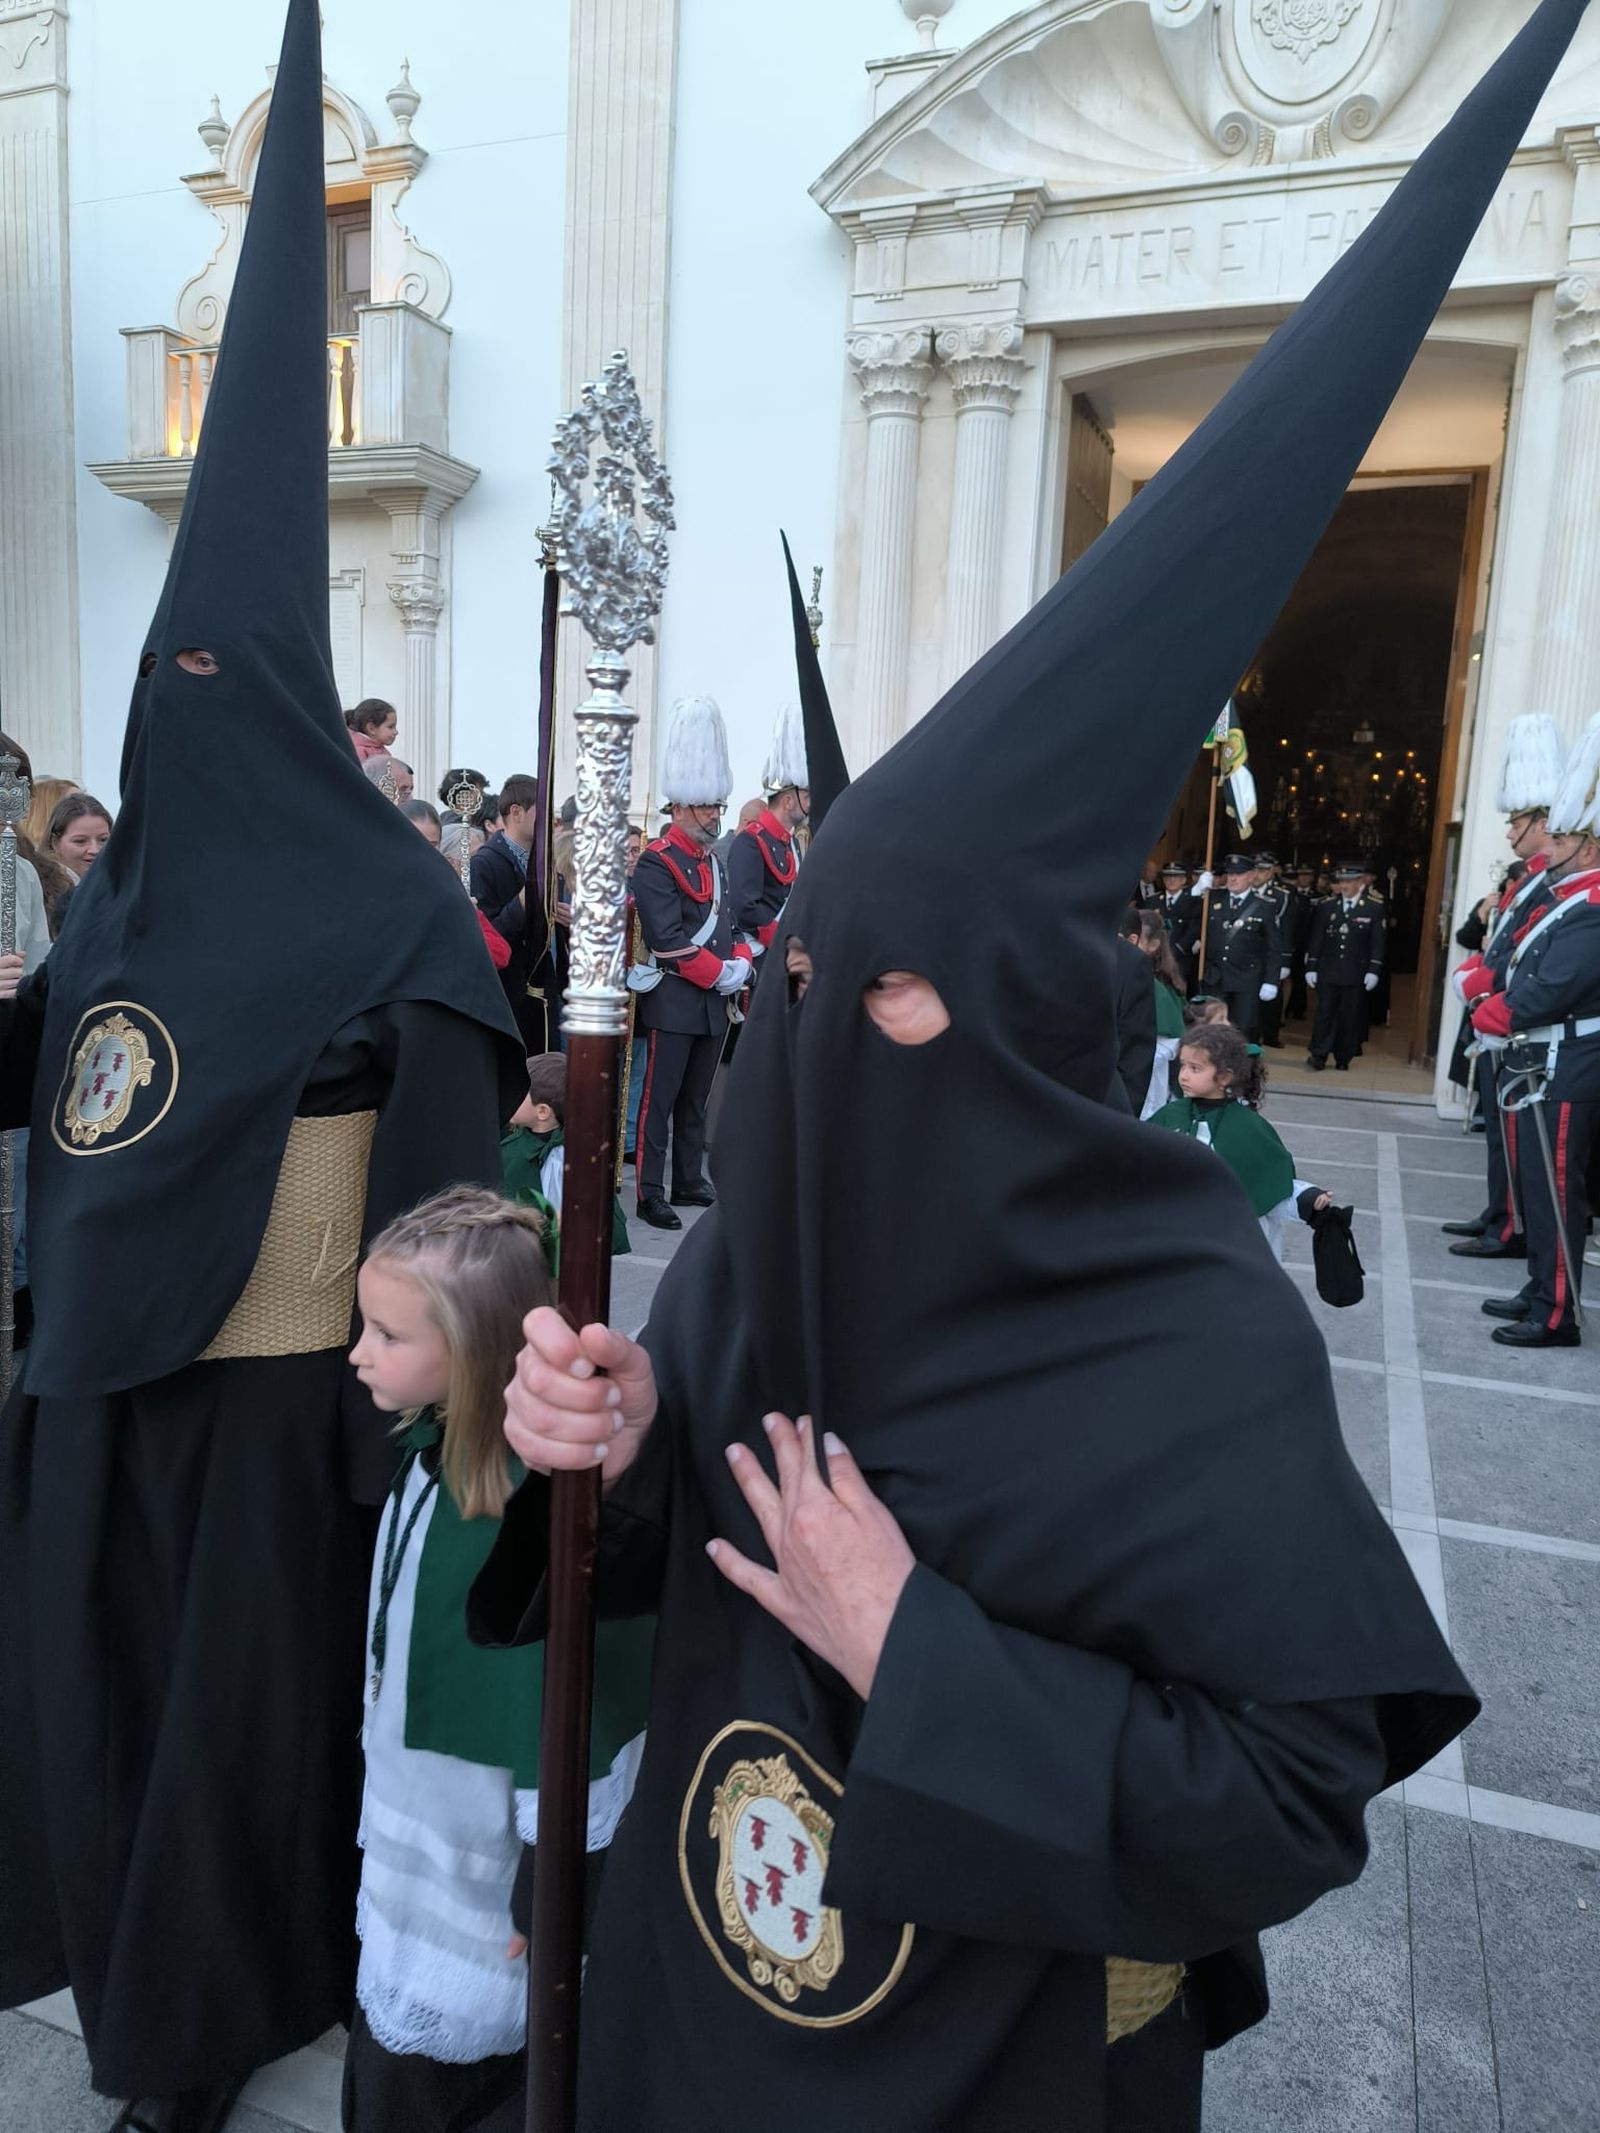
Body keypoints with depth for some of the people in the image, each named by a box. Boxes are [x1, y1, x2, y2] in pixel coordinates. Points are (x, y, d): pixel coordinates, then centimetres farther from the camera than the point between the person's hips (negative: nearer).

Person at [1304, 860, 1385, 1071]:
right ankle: (1318, 1056, 2)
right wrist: (1311, 966, 2)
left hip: (1355, 974, -1)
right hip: (1327, 972, 1)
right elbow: (1315, 939, 6)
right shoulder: (1326, 906, 4)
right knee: (1324, 1013, -1)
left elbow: (1377, 943, 0)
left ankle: (1343, 1059, 14)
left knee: (1349, 1018, 5)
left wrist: (1374, 970, -6)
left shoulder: (1374, 909, 0)